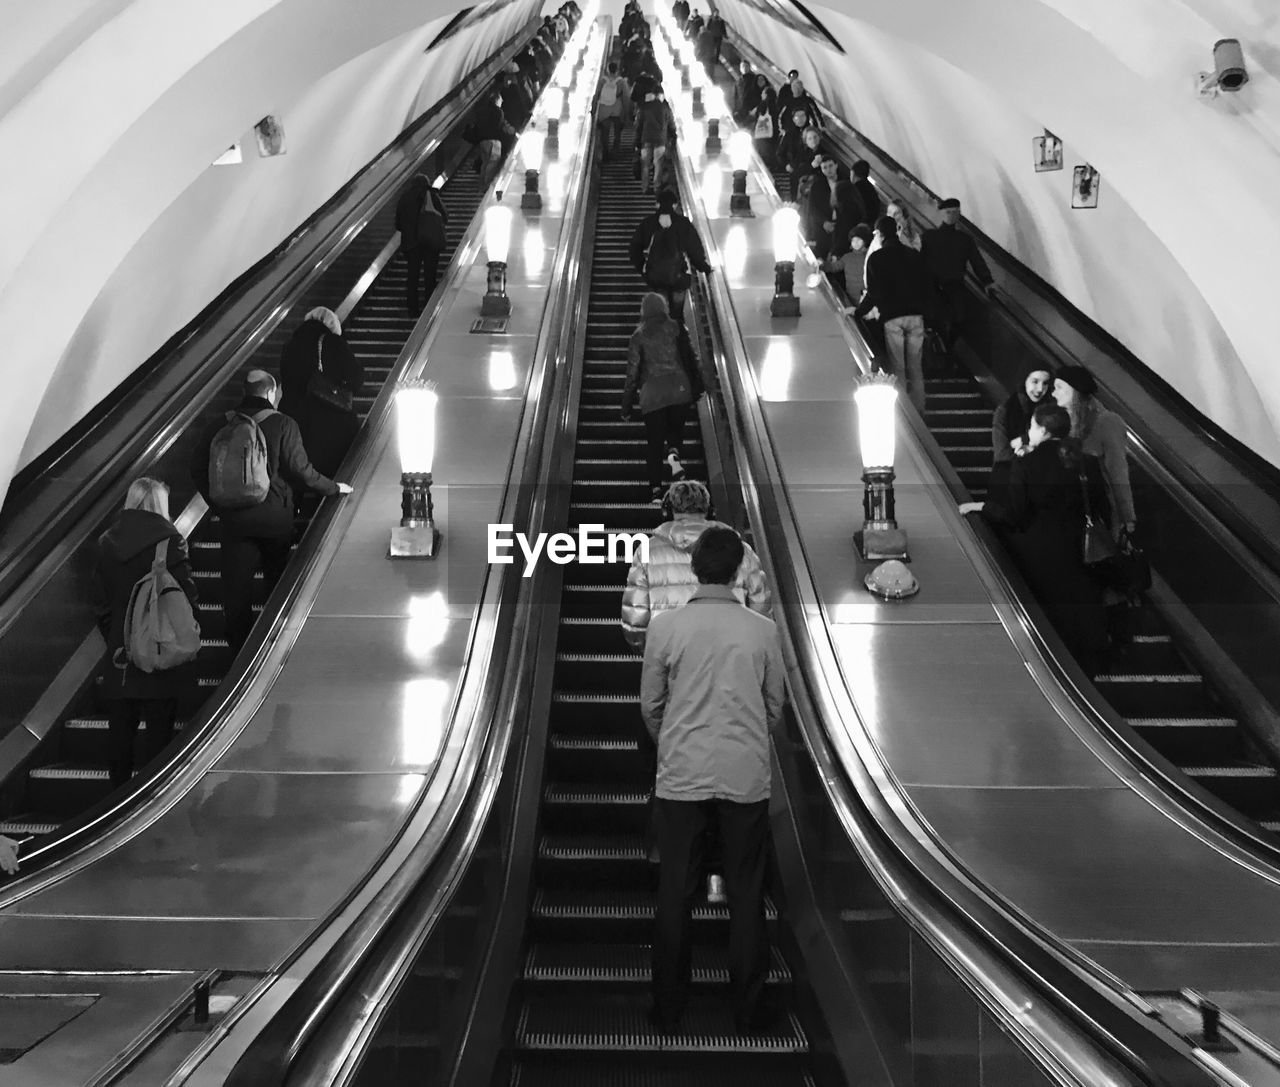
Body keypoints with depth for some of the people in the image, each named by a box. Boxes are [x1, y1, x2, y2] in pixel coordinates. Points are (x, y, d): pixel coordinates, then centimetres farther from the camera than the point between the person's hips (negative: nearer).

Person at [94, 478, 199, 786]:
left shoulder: (107, 543, 2)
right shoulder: (168, 540, -11)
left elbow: (102, 601, 6)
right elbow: (186, 593, -11)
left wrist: (113, 639, 15)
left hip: (120, 650, 4)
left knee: (120, 723, 12)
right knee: (159, 724, 5)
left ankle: (119, 784, 21)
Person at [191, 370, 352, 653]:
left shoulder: (221, 425, -1)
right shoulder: (283, 425, -11)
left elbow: (198, 466, 3)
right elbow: (300, 470, -13)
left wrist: (217, 501, 14)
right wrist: (334, 488, 1)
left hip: (233, 516, 1)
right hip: (274, 515, -1)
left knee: (236, 582, 9)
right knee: (278, 576, 19)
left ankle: (238, 642, 14)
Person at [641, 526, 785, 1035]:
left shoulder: (666, 626, -5)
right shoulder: (762, 629, -3)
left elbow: (650, 704, 3)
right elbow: (775, 706, 7)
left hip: (681, 777, 0)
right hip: (746, 778, 1)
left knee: (674, 894, 9)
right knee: (746, 896, 11)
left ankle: (669, 1011, 19)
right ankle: (747, 1012, 19)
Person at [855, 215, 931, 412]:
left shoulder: (876, 257, -3)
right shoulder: (913, 255, 11)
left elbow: (874, 293, -7)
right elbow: (925, 286, 13)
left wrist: (858, 312, 4)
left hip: (892, 317, -4)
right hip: (916, 315, 4)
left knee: (898, 369, 1)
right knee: (916, 368, 10)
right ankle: (919, 409, 13)